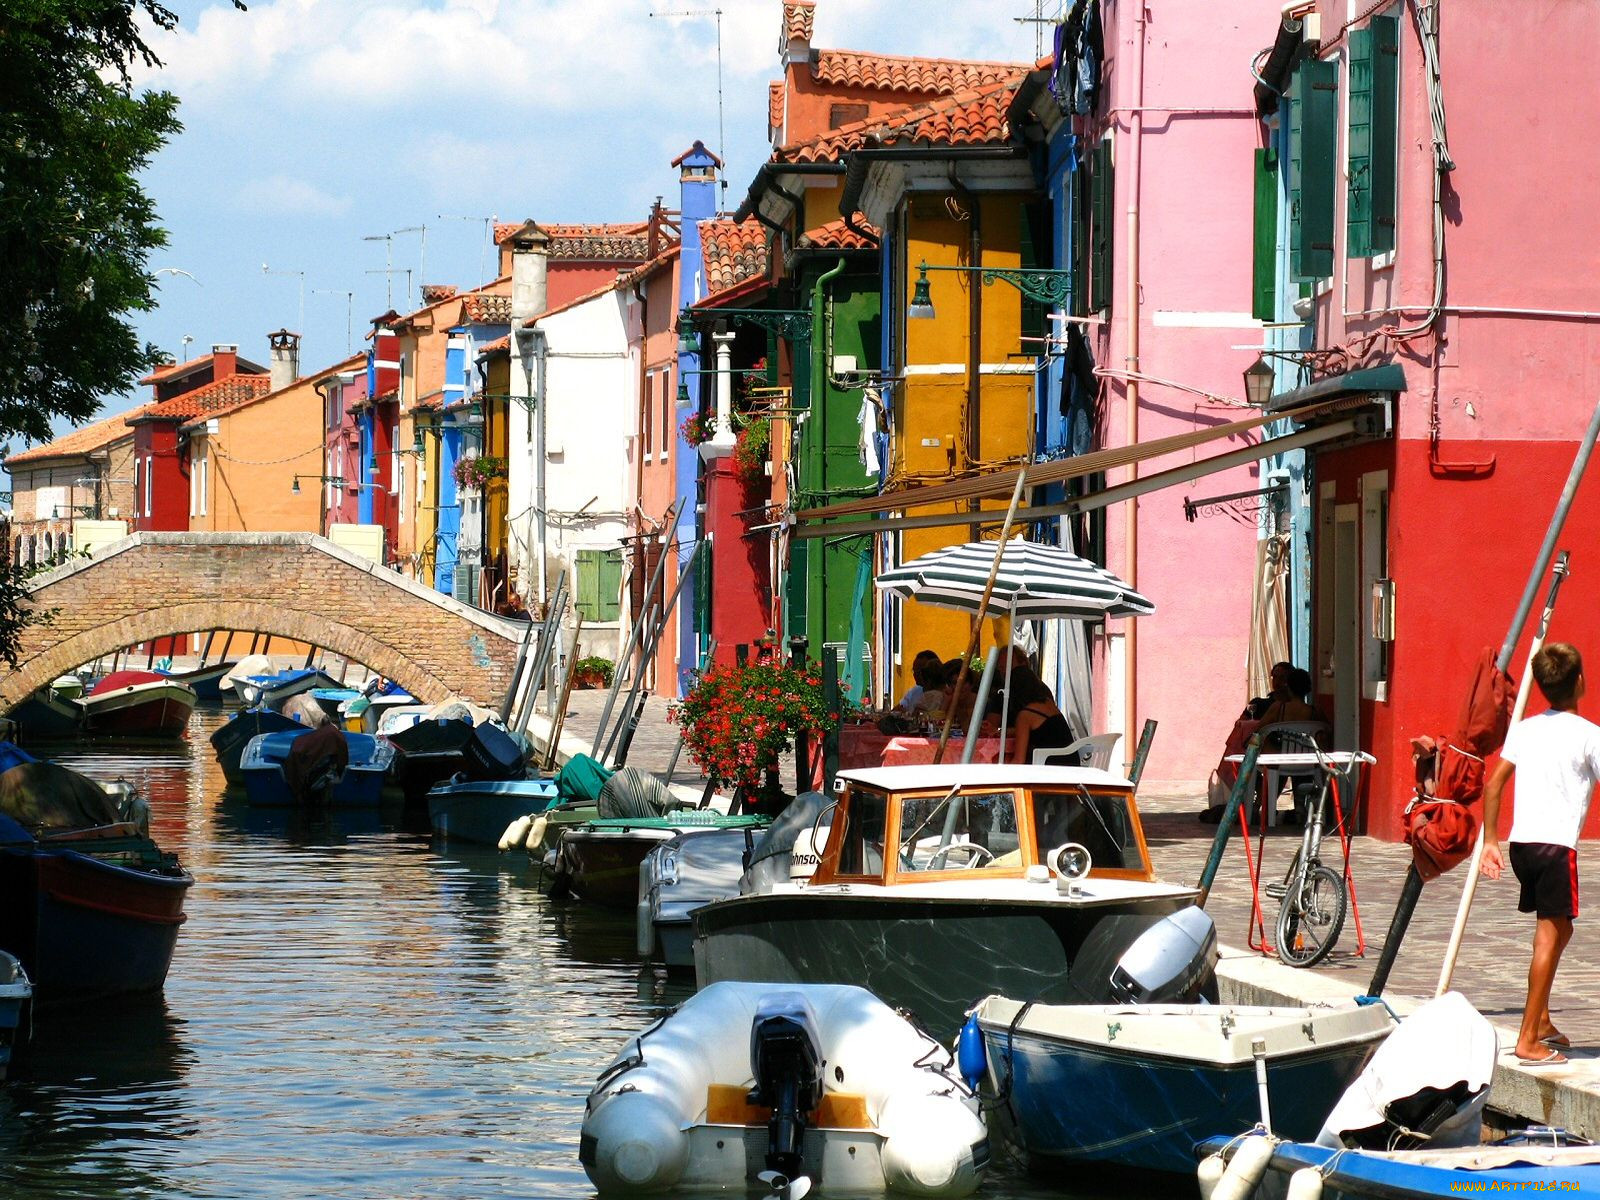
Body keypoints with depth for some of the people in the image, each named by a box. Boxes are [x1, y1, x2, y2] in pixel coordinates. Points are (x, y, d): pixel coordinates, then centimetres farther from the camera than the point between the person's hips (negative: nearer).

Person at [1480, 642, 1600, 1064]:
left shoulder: (1524, 729, 11)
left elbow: (1493, 784, 11)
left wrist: (1490, 840, 16)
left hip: (1520, 841, 6)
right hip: (1555, 844, -6)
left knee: (1557, 929, 21)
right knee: (1549, 935, -4)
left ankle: (1541, 1021, 25)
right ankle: (1528, 1040, -7)